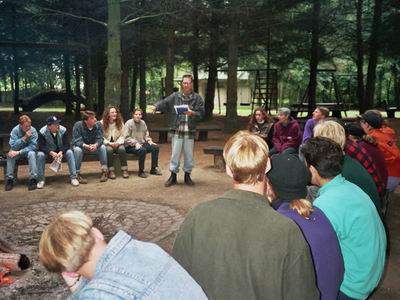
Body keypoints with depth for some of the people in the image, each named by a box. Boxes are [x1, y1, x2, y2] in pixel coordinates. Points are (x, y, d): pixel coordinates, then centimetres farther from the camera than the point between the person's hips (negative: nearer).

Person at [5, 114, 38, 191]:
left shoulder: (33, 130, -16)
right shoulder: (15, 130, -14)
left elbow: (33, 146, -21)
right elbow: (13, 146, -21)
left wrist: (19, 152, -31)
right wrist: (25, 137, -32)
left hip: (28, 151, -1)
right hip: (17, 150, 1)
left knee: (32, 153, -34)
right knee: (10, 154, -30)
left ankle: (33, 179, -34)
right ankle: (9, 179, -21)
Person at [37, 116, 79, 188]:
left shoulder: (63, 130, -18)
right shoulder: (42, 132, -20)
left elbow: (66, 144, -17)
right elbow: (41, 147, -22)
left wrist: (61, 152, -38)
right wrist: (51, 153, -40)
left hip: (61, 150, 1)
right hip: (48, 151, -1)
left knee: (70, 152, -28)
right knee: (40, 154, -31)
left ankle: (73, 177, -23)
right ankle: (41, 179, -18)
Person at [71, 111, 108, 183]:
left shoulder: (98, 124, -14)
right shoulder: (78, 125, -22)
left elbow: (100, 138, -17)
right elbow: (77, 141, -26)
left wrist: (96, 145, -42)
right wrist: (87, 146, -45)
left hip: (94, 146, 3)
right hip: (81, 146, -2)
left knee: (103, 147, -25)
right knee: (77, 150, -35)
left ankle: (104, 171, -18)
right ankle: (77, 174, -25)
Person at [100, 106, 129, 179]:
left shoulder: (120, 122, 3)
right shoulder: (102, 123, -6)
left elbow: (122, 136, 2)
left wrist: (118, 143, -18)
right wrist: (109, 143, -22)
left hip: (117, 144, 2)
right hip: (107, 144, -2)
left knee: (122, 149, -30)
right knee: (109, 149, -35)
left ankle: (124, 170, -22)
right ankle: (111, 171, -27)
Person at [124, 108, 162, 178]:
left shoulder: (143, 123, 10)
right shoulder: (129, 123, -8)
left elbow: (146, 135, 18)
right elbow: (126, 138, -14)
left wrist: (150, 141, 0)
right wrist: (135, 143, -24)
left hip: (142, 144, 7)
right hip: (131, 146, -7)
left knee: (155, 147, -10)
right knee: (143, 150, -34)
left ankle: (154, 169, 1)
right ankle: (141, 171, -18)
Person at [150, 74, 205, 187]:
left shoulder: (197, 98, 2)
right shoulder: (175, 96, 5)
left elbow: (201, 113, -2)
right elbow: (164, 103, -6)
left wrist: (192, 113, -20)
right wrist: (155, 106, -25)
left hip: (190, 131, 0)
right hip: (177, 131, 0)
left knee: (189, 154, 8)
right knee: (175, 154, 4)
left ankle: (187, 175, 23)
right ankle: (173, 175, 15)